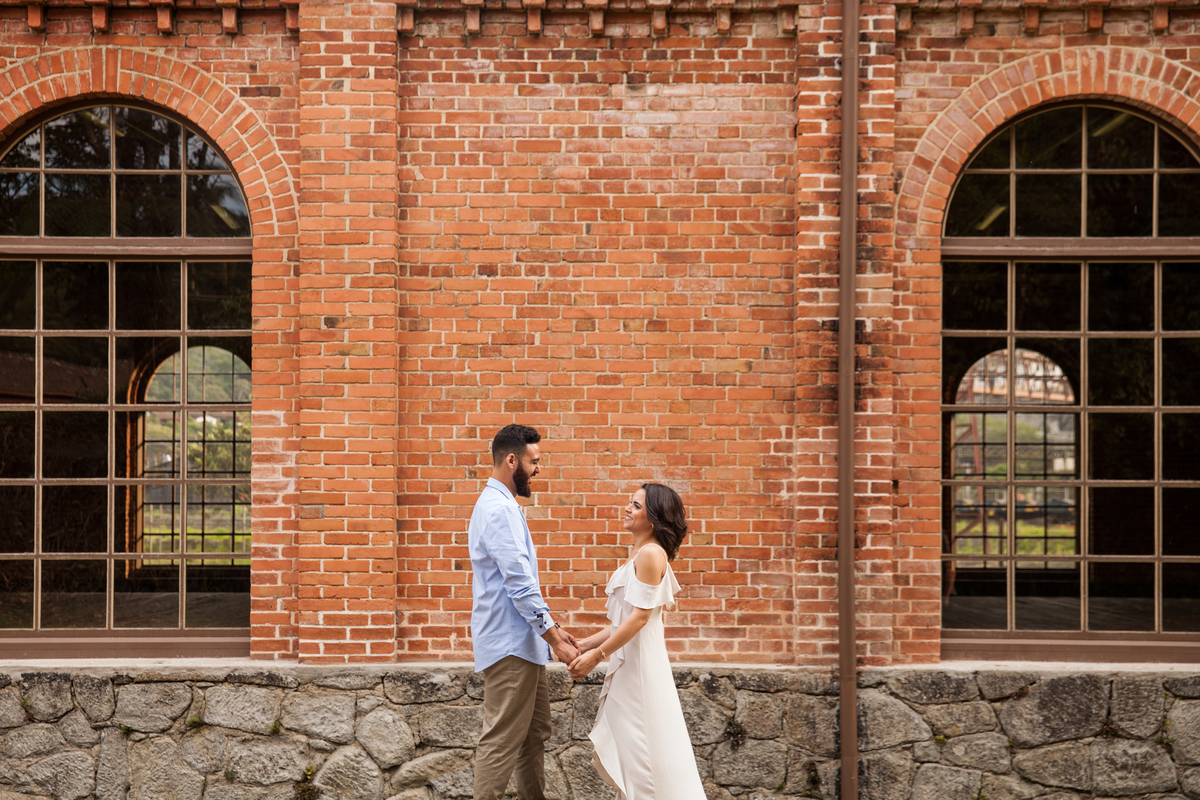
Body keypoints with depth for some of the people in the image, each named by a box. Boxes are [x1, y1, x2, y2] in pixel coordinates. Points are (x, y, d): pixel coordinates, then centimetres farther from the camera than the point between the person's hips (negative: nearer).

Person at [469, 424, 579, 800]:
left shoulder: (501, 506, 16)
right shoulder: (500, 509, -17)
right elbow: (520, 585, -22)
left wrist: (552, 628, 19)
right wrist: (555, 639, -19)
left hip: (522, 641, 11)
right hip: (510, 645, -11)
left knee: (536, 733, 16)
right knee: (502, 740, -7)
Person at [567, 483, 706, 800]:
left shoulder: (651, 554, -14)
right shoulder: (638, 554, 16)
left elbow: (640, 616, -20)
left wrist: (597, 655, -18)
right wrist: (586, 644, 13)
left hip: (640, 663, -10)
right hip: (628, 661, 10)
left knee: (642, 752, -4)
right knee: (623, 750, 14)